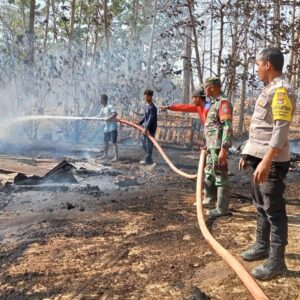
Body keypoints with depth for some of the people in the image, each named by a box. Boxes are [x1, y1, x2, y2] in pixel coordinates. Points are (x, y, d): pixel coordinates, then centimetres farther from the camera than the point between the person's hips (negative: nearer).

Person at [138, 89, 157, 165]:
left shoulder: (152, 107, -17)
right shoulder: (146, 106, 11)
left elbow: (151, 119, -24)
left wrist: (146, 128, -30)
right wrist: (139, 123, 21)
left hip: (150, 128, -10)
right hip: (146, 127, 10)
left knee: (149, 143, -4)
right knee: (144, 142, 17)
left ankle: (148, 160, 5)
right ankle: (147, 158, 28)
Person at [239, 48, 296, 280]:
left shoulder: (282, 90, -14)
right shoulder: (269, 89, 17)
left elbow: (281, 129, -23)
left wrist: (267, 161, -30)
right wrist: (248, 155, 23)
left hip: (272, 161, -10)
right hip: (260, 157, 10)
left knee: (274, 210, -4)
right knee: (261, 206, 18)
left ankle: (277, 261, 4)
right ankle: (262, 246, 31)